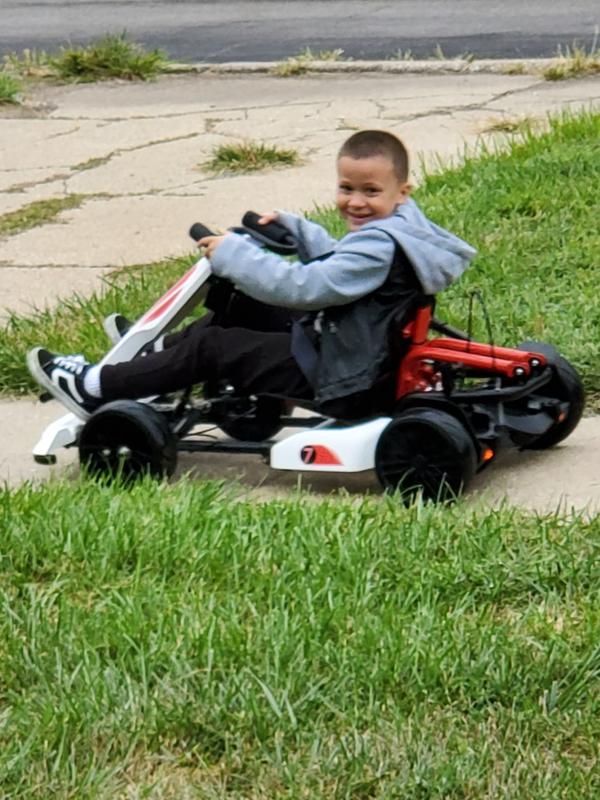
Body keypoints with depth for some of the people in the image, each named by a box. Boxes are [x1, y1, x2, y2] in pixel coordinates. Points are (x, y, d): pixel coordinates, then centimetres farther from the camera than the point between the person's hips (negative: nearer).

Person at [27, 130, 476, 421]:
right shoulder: (388, 232, 6)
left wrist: (233, 254, -23)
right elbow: (337, 260, 28)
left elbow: (302, 287, -32)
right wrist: (292, 227, 19)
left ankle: (95, 389, 4)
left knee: (211, 347, -5)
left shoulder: (378, 248, -26)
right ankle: (160, 349, 36)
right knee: (246, 312, 20)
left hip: (343, 384, -10)